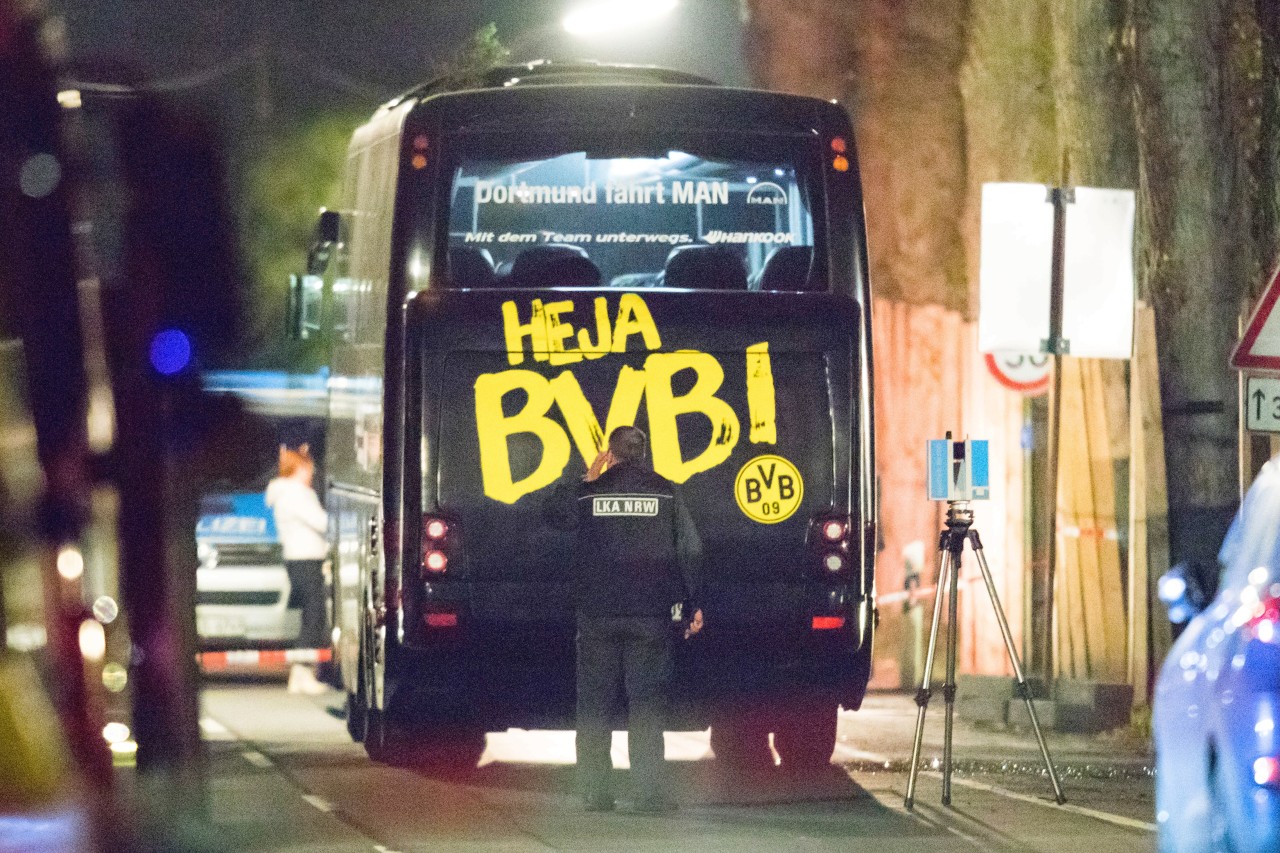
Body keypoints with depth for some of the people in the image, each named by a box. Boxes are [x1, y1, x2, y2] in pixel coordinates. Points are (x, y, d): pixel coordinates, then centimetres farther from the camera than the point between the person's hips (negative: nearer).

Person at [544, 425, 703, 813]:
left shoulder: (589, 492, 0)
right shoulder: (665, 492, 1)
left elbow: (553, 513, 19)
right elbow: (689, 550, 1)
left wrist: (587, 478, 23)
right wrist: (692, 605, 8)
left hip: (597, 616, 0)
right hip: (651, 616, 0)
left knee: (595, 705, 7)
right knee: (647, 705, -1)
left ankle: (597, 792, 4)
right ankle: (650, 792, -8)